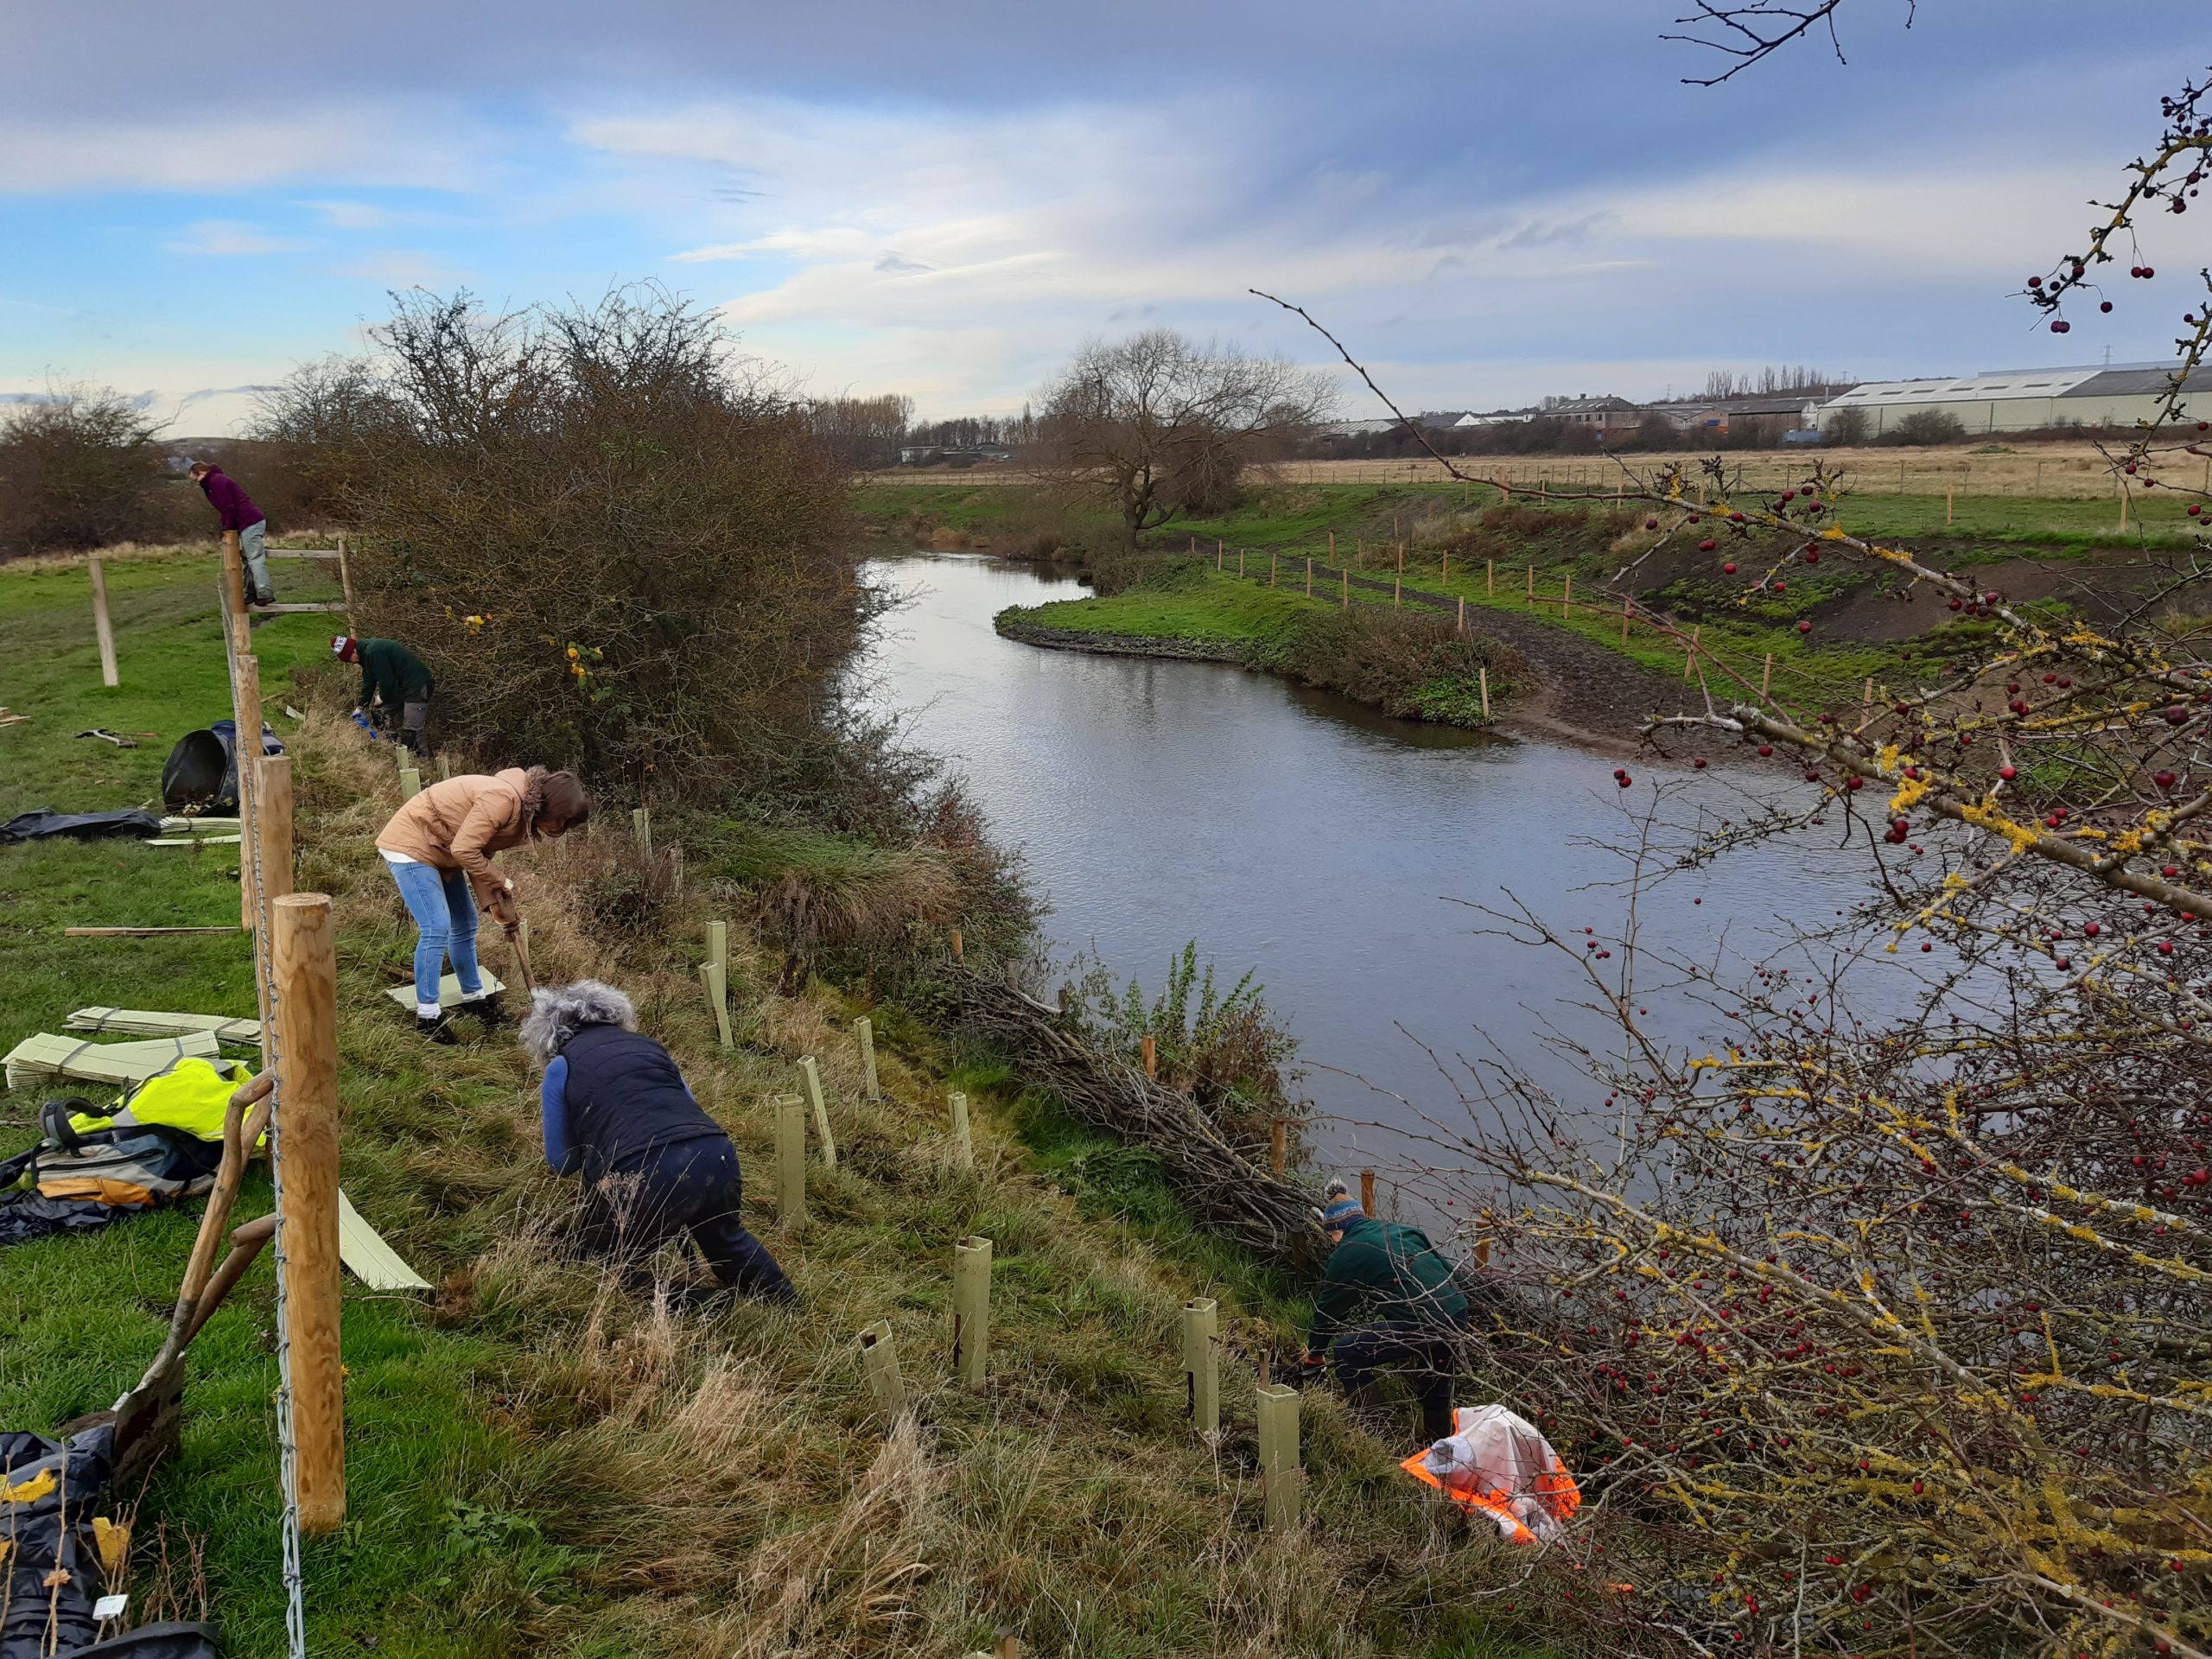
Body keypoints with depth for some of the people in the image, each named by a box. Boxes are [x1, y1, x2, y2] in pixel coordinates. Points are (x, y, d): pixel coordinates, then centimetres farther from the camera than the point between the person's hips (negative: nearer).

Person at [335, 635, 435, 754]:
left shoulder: (373, 652, -24)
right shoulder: (366, 652, 9)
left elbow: (387, 680, -20)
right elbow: (368, 682, 18)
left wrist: (383, 698, -1)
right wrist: (361, 707, 18)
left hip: (417, 686, -11)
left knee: (412, 731, -13)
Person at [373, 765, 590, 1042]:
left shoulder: (522, 808, 1)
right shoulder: (504, 799, -30)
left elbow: (479, 856, 3)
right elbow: (464, 850, -29)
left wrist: (495, 904, -6)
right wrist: (501, 883, -15)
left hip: (438, 850, 10)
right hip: (409, 844, -10)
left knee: (465, 925, 14)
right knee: (437, 928, -14)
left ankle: (473, 997, 30)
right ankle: (427, 1016, -5)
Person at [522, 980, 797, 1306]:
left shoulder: (561, 1069, 15)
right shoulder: (648, 1045, 26)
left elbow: (562, 1163, 20)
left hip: (643, 1182, -5)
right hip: (716, 1159, 5)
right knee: (725, 1236, 34)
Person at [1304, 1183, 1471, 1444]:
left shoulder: (1345, 1255, 3)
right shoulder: (1399, 1231, 19)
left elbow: (1329, 1309, 14)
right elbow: (1445, 1267, 21)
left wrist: (1314, 1352, 29)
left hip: (1421, 1324, -7)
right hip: (1458, 1313, 8)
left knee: (1346, 1351, 6)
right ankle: (1438, 1434, 49)